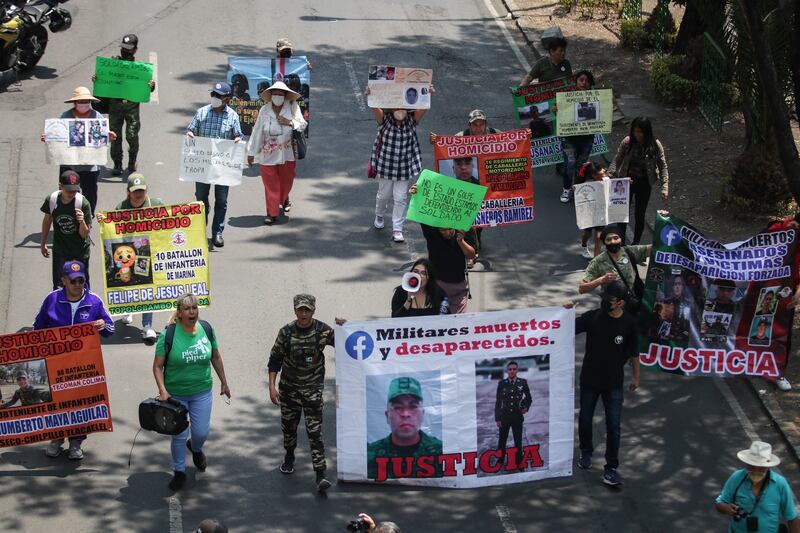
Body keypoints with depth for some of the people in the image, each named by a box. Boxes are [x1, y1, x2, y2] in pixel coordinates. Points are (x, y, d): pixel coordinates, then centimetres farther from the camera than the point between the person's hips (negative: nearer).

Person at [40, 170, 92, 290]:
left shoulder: (83, 203, -22)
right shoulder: (51, 200, -15)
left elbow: (84, 234, -15)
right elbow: (47, 220, 7)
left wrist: (82, 221, -37)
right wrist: (43, 243, 16)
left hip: (80, 252, -1)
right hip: (60, 251, 1)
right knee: (59, 286, 0)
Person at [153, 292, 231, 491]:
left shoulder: (206, 329, -5)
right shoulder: (168, 334, -16)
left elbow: (216, 357, 9)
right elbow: (157, 366, -12)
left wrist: (224, 382, 13)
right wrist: (162, 390, -23)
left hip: (202, 392, 3)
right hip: (176, 394, -3)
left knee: (201, 432, 7)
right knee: (179, 435, 6)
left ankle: (195, 448, 43)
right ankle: (179, 472, 26)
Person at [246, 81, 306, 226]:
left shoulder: (292, 107, -5)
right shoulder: (264, 110, -6)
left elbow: (303, 125, -1)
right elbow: (257, 132, -1)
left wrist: (289, 122, -20)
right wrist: (251, 152, 3)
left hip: (287, 153, 1)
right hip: (268, 154, -1)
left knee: (286, 181, 14)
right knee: (270, 185, 2)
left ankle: (283, 200, 45)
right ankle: (272, 213, 14)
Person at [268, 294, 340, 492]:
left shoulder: (322, 330, -8)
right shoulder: (286, 332, -7)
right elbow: (275, 359, 0)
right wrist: (272, 386, -6)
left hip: (313, 388, -2)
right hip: (289, 387, 2)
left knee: (315, 431, -9)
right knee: (288, 424, 17)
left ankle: (320, 475, -13)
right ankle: (289, 456, 46)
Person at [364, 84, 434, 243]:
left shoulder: (412, 120, -7)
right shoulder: (384, 119, -10)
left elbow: (422, 108, -23)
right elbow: (375, 108, -28)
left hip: (404, 167, 1)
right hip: (385, 163, -1)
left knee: (401, 197, -1)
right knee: (384, 194, 15)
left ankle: (397, 229, 6)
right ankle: (379, 216, 46)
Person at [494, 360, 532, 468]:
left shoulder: (523, 382, -1)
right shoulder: (502, 383, -2)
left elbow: (529, 398, 14)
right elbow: (498, 401, 0)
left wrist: (526, 407, -4)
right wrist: (497, 418, -3)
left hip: (517, 416, 0)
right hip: (504, 416, 0)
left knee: (518, 442, 4)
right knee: (502, 442, 4)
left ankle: (519, 463, 10)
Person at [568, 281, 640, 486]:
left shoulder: (628, 323, -8)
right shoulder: (592, 317, -12)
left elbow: (633, 351, 5)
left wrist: (635, 376, 12)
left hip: (614, 382, -1)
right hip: (590, 379, 1)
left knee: (613, 425, -4)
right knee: (585, 419, 14)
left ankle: (611, 469, 2)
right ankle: (586, 452, 39)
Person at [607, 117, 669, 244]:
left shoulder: (655, 145, -13)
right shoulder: (627, 142, -11)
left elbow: (663, 167, -7)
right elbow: (616, 161, -5)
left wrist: (664, 188, -13)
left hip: (644, 183, -1)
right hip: (626, 181, 1)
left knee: (639, 215, 9)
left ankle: (635, 244, 25)